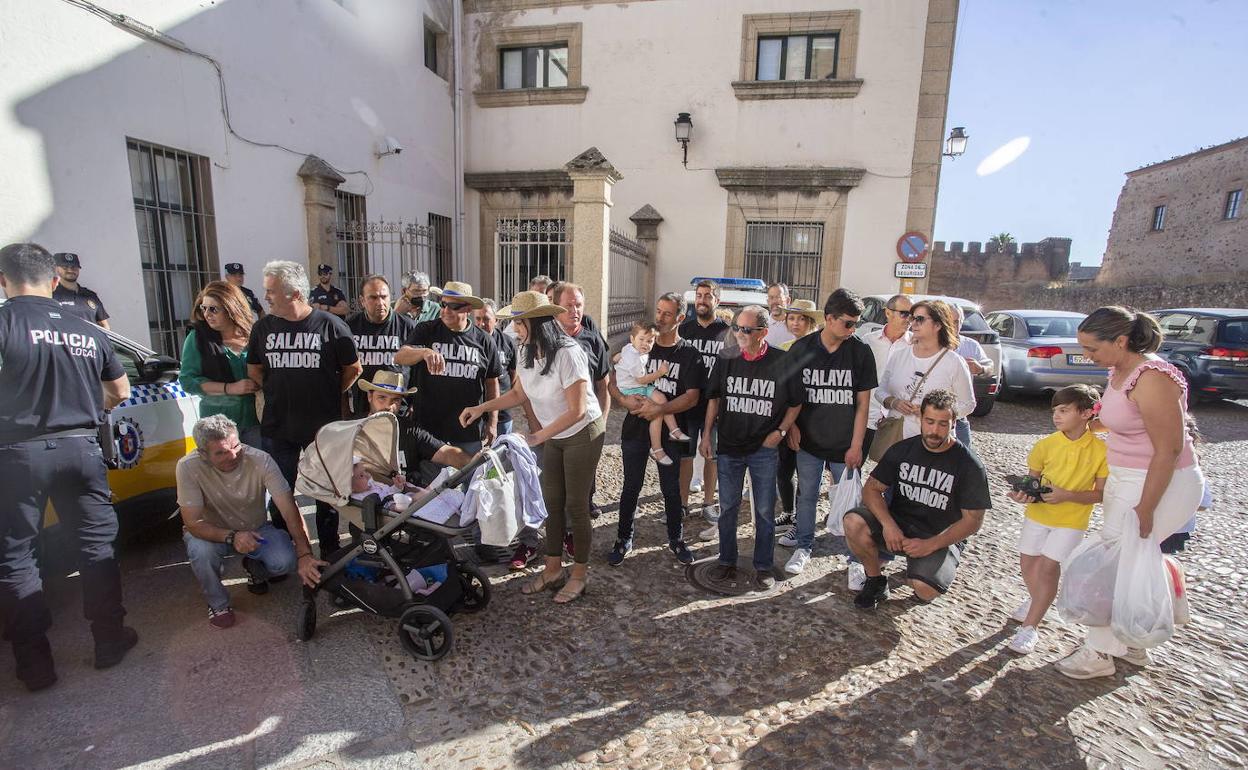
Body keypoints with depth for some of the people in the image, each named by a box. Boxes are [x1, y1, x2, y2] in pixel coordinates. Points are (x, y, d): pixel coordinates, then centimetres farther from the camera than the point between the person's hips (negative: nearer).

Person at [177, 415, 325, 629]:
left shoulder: (261, 461, -27)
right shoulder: (188, 467, -26)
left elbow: (290, 510, -29)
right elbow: (193, 522, -22)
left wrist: (304, 555, -38)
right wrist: (231, 537, -40)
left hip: (256, 529, 0)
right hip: (212, 531, 0)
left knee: (286, 561, -25)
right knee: (201, 551, -34)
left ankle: (254, 568, 13)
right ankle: (218, 604, -3)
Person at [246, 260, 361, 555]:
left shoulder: (331, 325, -8)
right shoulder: (263, 327, 3)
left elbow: (353, 368, 1)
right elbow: (254, 369, 15)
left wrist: (330, 394, 2)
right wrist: (278, 392, 5)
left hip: (324, 427, -3)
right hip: (277, 427, 3)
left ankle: (330, 551, 27)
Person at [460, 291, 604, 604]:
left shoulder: (567, 354, -27)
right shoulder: (528, 353, -3)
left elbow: (577, 411, -25)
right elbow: (518, 393, 11)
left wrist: (537, 437, -24)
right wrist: (481, 408, 0)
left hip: (583, 434, -7)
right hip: (554, 436, 7)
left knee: (576, 505, 1)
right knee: (552, 502, 11)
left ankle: (580, 574, 19)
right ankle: (553, 570, 25)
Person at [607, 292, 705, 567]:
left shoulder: (689, 354, -3)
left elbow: (692, 398, -11)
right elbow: (613, 382, 2)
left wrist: (659, 409, -23)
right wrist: (625, 400, -18)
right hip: (635, 428, 1)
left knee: (671, 489, 12)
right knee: (631, 487, 11)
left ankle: (676, 539, 32)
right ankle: (624, 539, 27)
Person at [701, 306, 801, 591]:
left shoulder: (782, 362, -9)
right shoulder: (726, 359, -3)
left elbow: (795, 403, 3)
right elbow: (714, 398, 7)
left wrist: (780, 431, -8)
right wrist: (706, 436, 5)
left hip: (764, 450, -2)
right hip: (728, 446, 2)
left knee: (764, 511, 9)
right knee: (728, 508, 12)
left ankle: (763, 567, 25)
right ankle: (727, 561, 28)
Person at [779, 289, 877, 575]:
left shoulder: (861, 352, -7)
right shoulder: (801, 348, -5)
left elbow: (863, 403, -4)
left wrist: (856, 445, -6)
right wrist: (792, 427, -3)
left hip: (845, 444, -1)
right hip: (809, 441, 1)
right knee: (807, 495, 13)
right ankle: (803, 546, 30)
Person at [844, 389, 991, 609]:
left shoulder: (969, 465, -9)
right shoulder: (902, 450, 0)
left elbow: (973, 520, -8)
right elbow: (871, 488, -2)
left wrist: (930, 545, -20)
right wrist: (888, 523, -21)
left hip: (941, 538, -3)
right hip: (898, 525, 3)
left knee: (924, 589, -30)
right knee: (853, 522, -27)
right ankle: (876, 582, -2)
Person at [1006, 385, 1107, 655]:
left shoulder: (1101, 450, -14)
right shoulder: (1046, 445, -9)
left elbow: (1101, 493, -10)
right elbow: (1033, 478, 2)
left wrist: (1068, 495, -25)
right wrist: (1024, 493, -19)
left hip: (1071, 520, -3)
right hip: (1038, 513, 3)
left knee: (1048, 566, -10)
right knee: (1027, 562, 12)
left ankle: (1030, 626, 2)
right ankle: (1038, 601, 44)